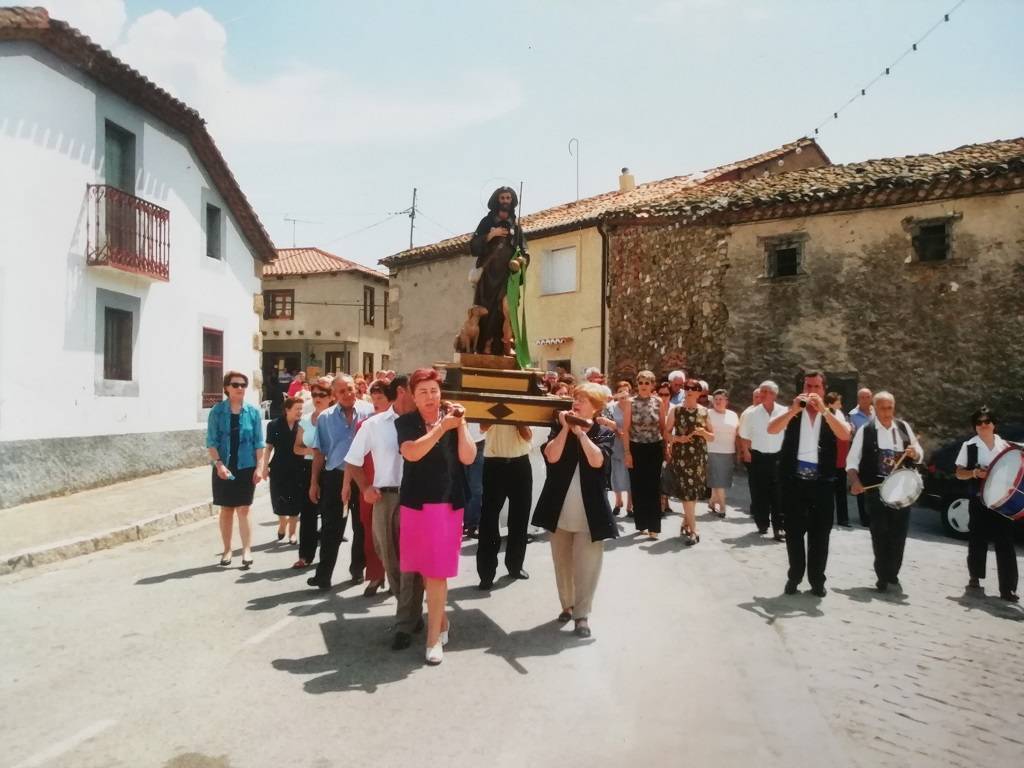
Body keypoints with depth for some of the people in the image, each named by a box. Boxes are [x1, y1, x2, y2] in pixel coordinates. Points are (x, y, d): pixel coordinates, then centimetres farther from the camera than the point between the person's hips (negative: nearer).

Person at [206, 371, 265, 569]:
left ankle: (247, 551, 0)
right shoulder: (217, 411, -2)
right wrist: (219, 464, -15)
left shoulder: (253, 412, 0)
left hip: (246, 467, 0)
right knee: (226, 509, 10)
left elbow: (259, 443, 2)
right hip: (224, 468, 0)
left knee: (243, 510, 0)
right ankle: (227, 549, 19)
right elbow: (211, 441, -4)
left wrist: (259, 467, -4)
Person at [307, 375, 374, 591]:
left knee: (361, 527, 12)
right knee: (331, 529, 4)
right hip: (335, 477, 1)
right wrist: (314, 482, 4)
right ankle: (323, 574, 9)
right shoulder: (325, 417, 3)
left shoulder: (369, 411, -4)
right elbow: (320, 452, 6)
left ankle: (358, 569, 27)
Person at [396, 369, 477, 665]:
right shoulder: (405, 422, 0)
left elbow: (468, 458, -8)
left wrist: (461, 424, -16)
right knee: (424, 569, 12)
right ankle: (440, 621, 33)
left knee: (436, 571, -1)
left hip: (448, 503, -1)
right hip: (416, 502, 1)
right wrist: (442, 427, -23)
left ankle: (434, 637, 8)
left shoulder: (452, 419, 1)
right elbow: (412, 453, -19)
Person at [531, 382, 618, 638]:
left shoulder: (604, 433, -2)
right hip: (559, 509, 2)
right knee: (562, 562, 14)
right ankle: (567, 605, 31)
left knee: (586, 565, -1)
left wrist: (581, 432, -18)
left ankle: (582, 614, 10)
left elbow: (597, 461, -20)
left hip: (589, 512, -2)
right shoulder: (559, 427, 2)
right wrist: (566, 428, -16)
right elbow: (551, 456, -14)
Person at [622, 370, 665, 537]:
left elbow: (663, 426, 7)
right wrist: (627, 452, -9)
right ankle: (642, 524, 18)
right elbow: (625, 429, -5)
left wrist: (666, 447, 3)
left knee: (654, 486, 3)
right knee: (638, 487, 6)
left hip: (655, 448, 1)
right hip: (636, 448, -1)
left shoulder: (658, 402, 0)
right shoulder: (631, 402, -5)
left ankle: (654, 525, 9)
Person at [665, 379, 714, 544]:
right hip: (681, 455, -3)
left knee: (695, 491, 7)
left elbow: (712, 437, 11)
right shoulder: (675, 410, 0)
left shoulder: (704, 411, 7)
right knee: (687, 491, -8)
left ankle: (685, 524, 25)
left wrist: (703, 433, -10)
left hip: (699, 456, 3)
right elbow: (666, 433, 2)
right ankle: (693, 530, -2)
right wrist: (678, 439, -16)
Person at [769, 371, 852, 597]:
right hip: (794, 480, 0)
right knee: (794, 531, 7)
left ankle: (817, 580, 17)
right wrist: (793, 410, -22)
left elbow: (845, 435, -13)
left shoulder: (833, 414, 7)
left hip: (822, 481, 1)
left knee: (820, 533, 6)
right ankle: (794, 576, 19)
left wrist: (823, 410, -21)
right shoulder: (792, 411, 5)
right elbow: (771, 430, -11)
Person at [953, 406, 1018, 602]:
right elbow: (959, 473, 1)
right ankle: (975, 578, 26)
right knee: (978, 541, 7)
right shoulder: (969, 446, -1)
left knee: (1005, 544, -2)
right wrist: (973, 473, -18)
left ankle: (1008, 588, 0)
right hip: (979, 501, -1)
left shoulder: (1005, 445, 6)